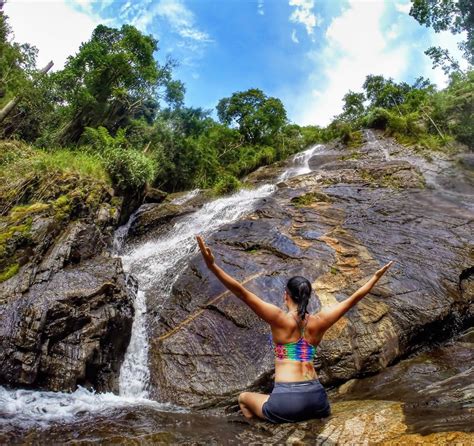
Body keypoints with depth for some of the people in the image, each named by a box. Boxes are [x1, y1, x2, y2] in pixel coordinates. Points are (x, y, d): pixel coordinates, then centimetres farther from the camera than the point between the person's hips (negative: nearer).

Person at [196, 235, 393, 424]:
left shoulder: (280, 319, -9)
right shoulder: (319, 321, 1)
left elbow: (242, 292, -17)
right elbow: (354, 298, 10)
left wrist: (212, 265, -20)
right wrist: (377, 275, 23)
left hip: (285, 403, -3)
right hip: (317, 399, 4)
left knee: (244, 398, 26)